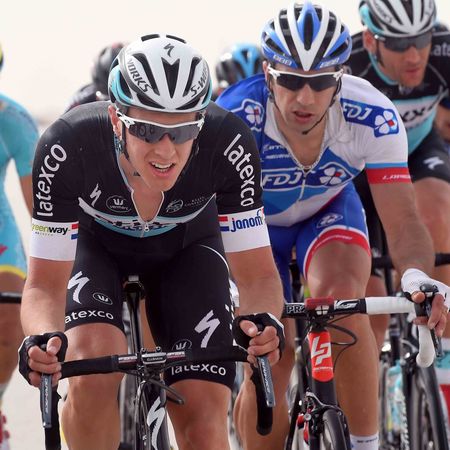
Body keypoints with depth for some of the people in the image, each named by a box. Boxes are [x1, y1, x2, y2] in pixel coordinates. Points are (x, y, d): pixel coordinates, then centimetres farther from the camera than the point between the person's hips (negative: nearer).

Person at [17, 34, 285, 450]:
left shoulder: (229, 145, -36)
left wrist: (262, 321, -51)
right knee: (93, 369, -30)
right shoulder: (68, 147, -38)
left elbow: (257, 274, -28)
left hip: (186, 247, 1)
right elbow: (45, 286, -32)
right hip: (95, 242, -1)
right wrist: (44, 339, -54)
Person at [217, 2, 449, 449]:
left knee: (340, 297, -31)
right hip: (251, 218, 0)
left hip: (328, 211, 1)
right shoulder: (236, 117, -36)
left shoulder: (373, 117, -31)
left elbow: (402, 219, -30)